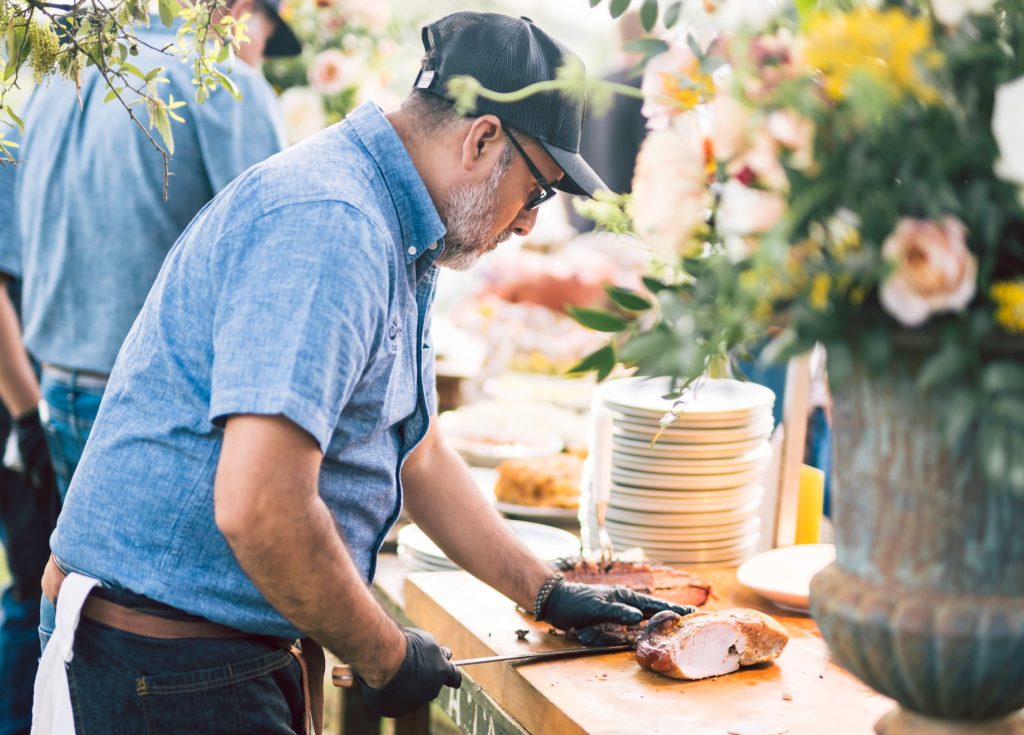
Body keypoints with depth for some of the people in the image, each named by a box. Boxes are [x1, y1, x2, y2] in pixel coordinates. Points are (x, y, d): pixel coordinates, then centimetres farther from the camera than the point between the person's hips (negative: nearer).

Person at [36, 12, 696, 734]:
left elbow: (418, 457, 21)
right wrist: (385, 656, -16)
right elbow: (256, 507, -30)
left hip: (246, 642, 10)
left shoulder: (396, 238, 12)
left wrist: (551, 594, 19)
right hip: (166, 666, -10)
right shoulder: (327, 222, -23)